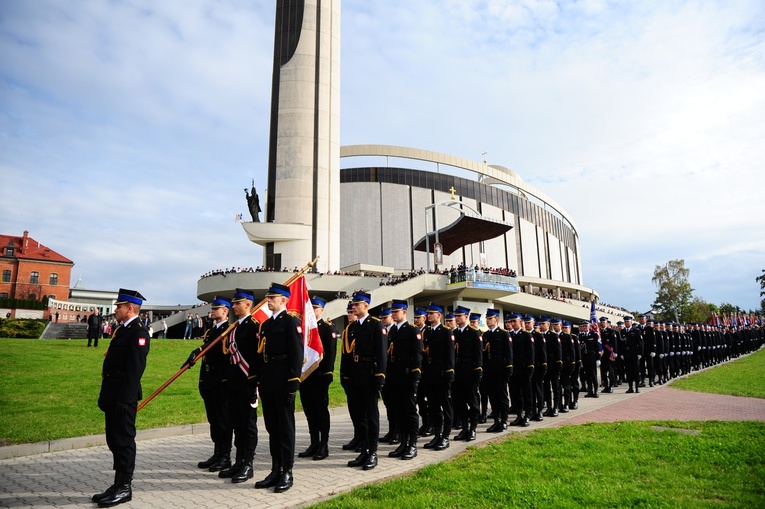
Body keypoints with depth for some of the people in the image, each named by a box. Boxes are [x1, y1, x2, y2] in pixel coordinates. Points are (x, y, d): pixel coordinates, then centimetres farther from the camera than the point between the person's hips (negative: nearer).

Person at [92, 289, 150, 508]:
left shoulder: (138, 332, -15)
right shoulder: (121, 330, 16)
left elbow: (135, 368, -21)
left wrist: (125, 398, -23)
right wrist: (105, 395, 17)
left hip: (124, 397, -10)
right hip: (113, 395, 10)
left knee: (124, 441, -1)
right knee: (114, 440, 15)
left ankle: (124, 487, 10)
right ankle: (119, 484, 26)